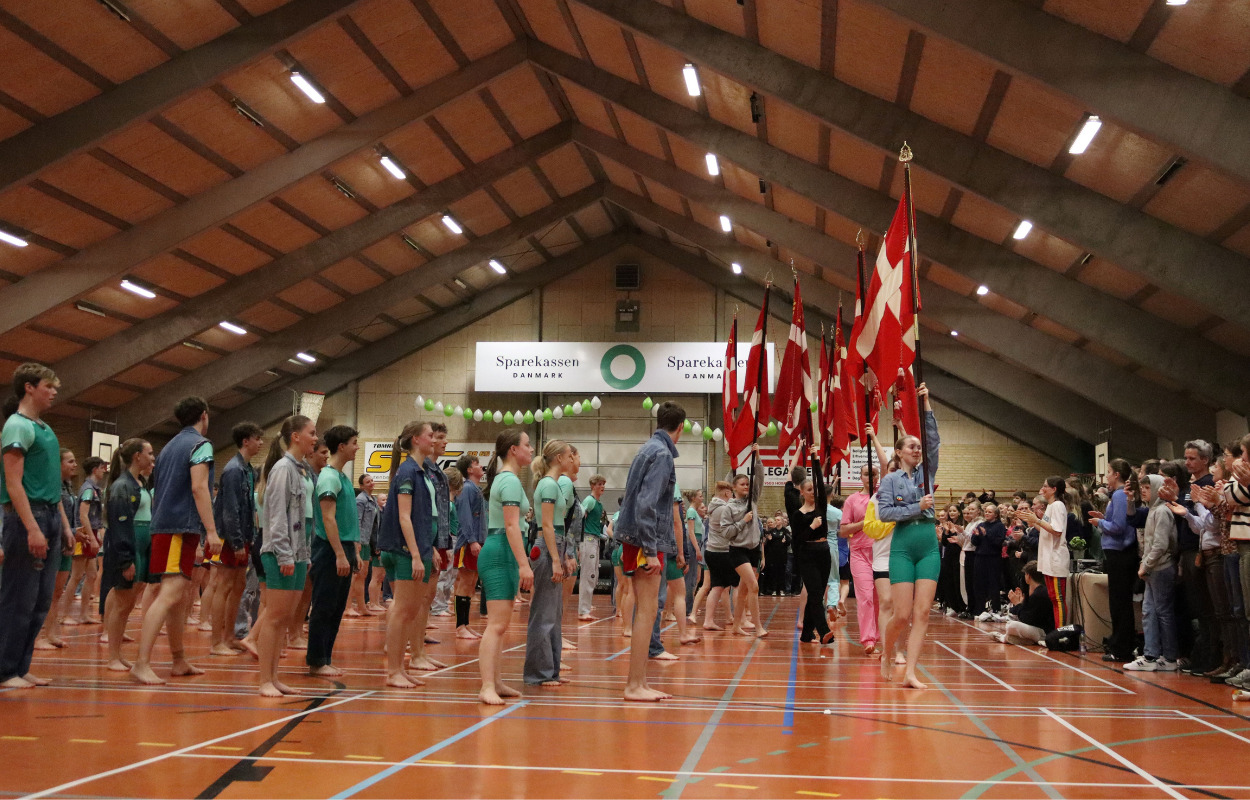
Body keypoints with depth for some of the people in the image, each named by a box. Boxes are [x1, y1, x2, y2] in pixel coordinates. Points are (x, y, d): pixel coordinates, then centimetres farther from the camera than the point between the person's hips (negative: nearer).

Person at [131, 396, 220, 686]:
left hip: (163, 526, 9)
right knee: (170, 594, -15)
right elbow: (198, 487, -15)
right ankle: (141, 664, -22)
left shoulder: (169, 447, 21)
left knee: (180, 597, 16)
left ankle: (179, 661, 24)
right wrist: (211, 530, -18)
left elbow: (156, 493, 23)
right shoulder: (200, 444, -4)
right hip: (182, 527, -9)